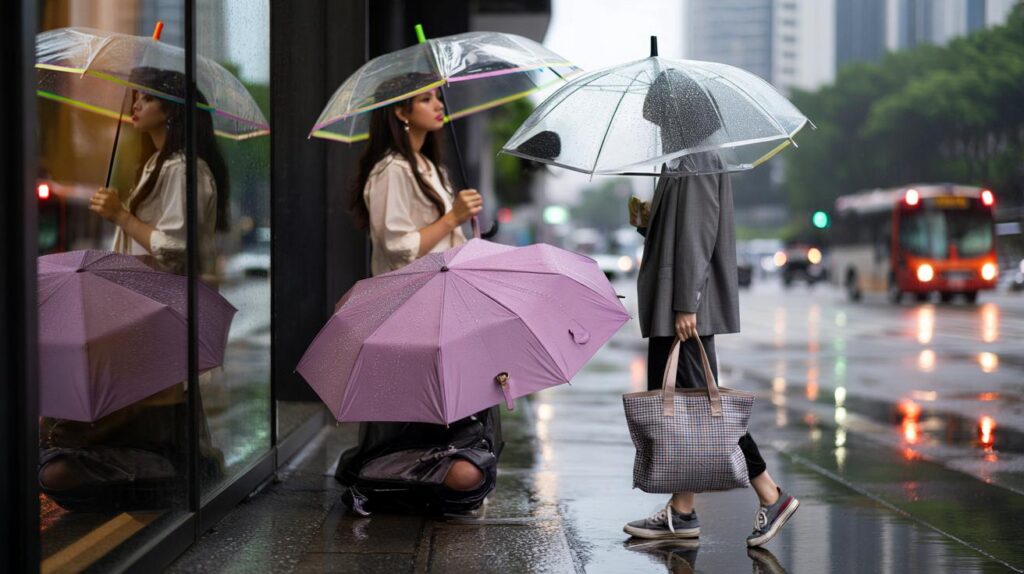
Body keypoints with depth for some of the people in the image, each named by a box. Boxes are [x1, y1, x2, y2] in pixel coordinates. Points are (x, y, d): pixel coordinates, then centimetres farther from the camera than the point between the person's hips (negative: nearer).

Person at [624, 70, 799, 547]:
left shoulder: (696, 167, -14)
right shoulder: (685, 160, 15)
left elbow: (696, 237, -19)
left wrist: (685, 304, -22)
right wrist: (645, 220, 10)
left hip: (687, 304, -10)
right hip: (672, 302, 10)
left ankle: (770, 494, -4)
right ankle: (682, 510, 13)